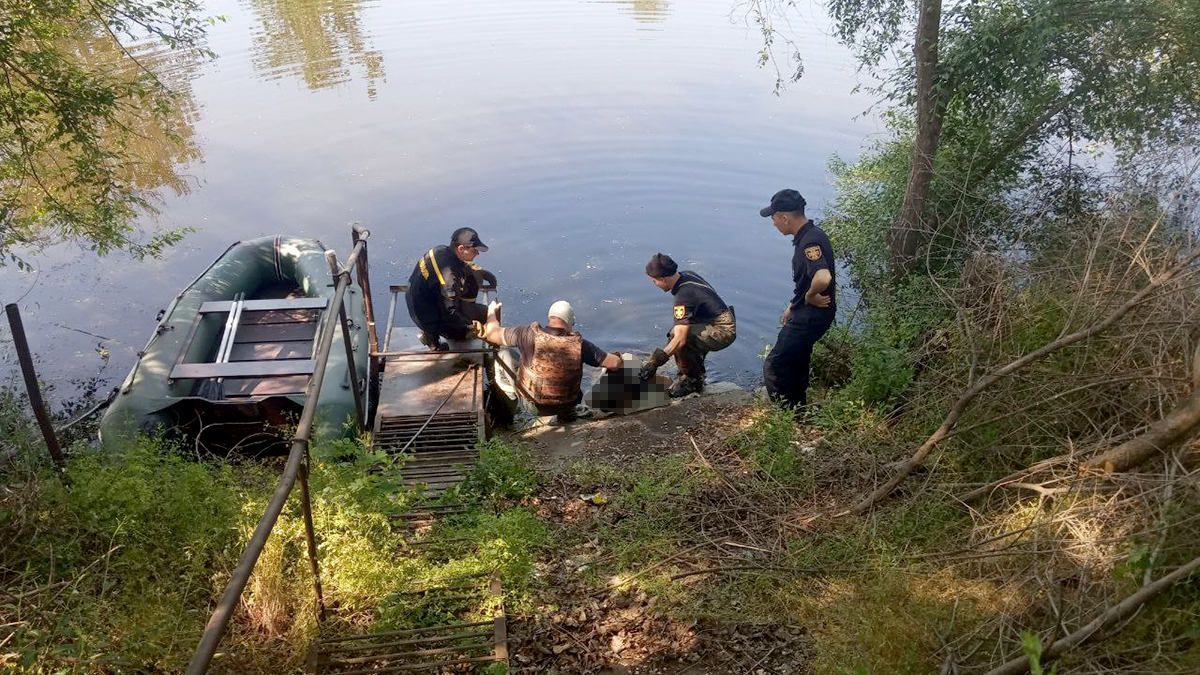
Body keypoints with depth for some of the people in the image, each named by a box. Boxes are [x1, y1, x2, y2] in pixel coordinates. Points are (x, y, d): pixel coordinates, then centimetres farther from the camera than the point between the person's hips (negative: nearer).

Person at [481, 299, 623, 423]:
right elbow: (615, 363, -19)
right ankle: (566, 414, 36)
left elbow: (492, 333, -11)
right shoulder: (579, 345, -24)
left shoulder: (530, 335, -24)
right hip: (564, 406, 1)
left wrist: (491, 313, 9)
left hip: (530, 403, 0)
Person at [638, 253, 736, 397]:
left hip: (722, 331, -10)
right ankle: (695, 373, 22)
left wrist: (655, 362, -27)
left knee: (677, 337, -24)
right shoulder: (686, 274, 2)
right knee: (677, 332, 15)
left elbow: (680, 339, -31)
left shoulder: (684, 295, -25)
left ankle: (692, 380, -5)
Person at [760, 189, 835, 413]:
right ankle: (798, 412, 38)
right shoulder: (806, 236, 7)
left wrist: (810, 296, -23)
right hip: (805, 313, 10)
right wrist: (793, 306, 22)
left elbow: (823, 278, -42)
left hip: (811, 316, -10)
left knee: (774, 367, -4)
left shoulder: (811, 241, -26)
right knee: (795, 366, 23)